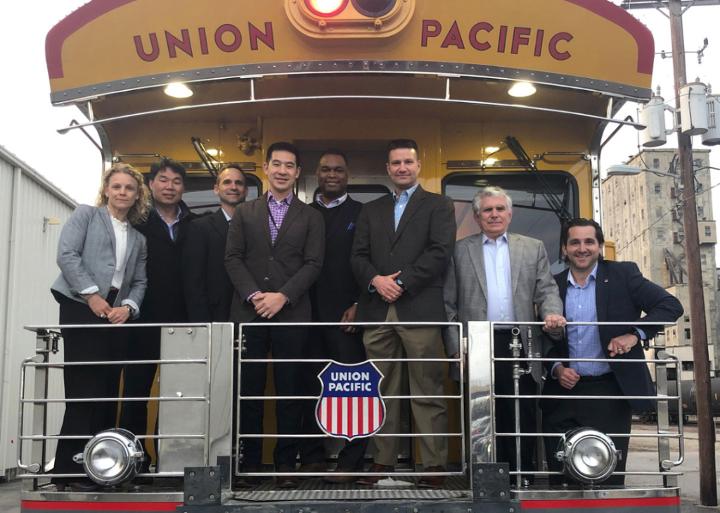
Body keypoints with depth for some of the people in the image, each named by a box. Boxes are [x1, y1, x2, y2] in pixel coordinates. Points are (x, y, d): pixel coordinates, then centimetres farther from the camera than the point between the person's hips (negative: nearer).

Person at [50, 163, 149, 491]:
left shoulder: (138, 238, 21)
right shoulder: (86, 215, 8)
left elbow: (139, 282, 16)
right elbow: (66, 254, -6)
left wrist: (128, 307, -5)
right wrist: (92, 295, -13)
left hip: (116, 315, 6)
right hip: (81, 308, -5)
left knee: (108, 391, 4)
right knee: (84, 390, -10)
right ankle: (70, 472, -4)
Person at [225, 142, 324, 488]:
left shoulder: (310, 217, 10)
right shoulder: (244, 213, 14)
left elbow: (313, 264, 1)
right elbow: (233, 258, 6)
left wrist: (282, 296, -11)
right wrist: (253, 295, -8)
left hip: (292, 314, -1)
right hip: (249, 313, 1)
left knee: (289, 391, 1)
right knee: (248, 390, 3)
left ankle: (286, 464, 9)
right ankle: (249, 463, 11)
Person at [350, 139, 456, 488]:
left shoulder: (439, 206, 8)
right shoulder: (371, 210, 20)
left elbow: (440, 252, -5)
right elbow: (358, 256, 12)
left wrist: (401, 282, -11)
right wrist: (375, 280, -8)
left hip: (419, 309, -4)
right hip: (377, 311, 4)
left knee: (428, 391, -2)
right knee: (382, 391, 7)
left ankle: (434, 464, 4)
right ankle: (384, 459, 15)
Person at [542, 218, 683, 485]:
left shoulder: (623, 274, 1)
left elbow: (671, 305, -4)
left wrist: (635, 334, -16)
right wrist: (556, 368, -5)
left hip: (610, 392, -2)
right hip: (564, 390, 2)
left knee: (609, 476, 4)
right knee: (560, 475, 4)